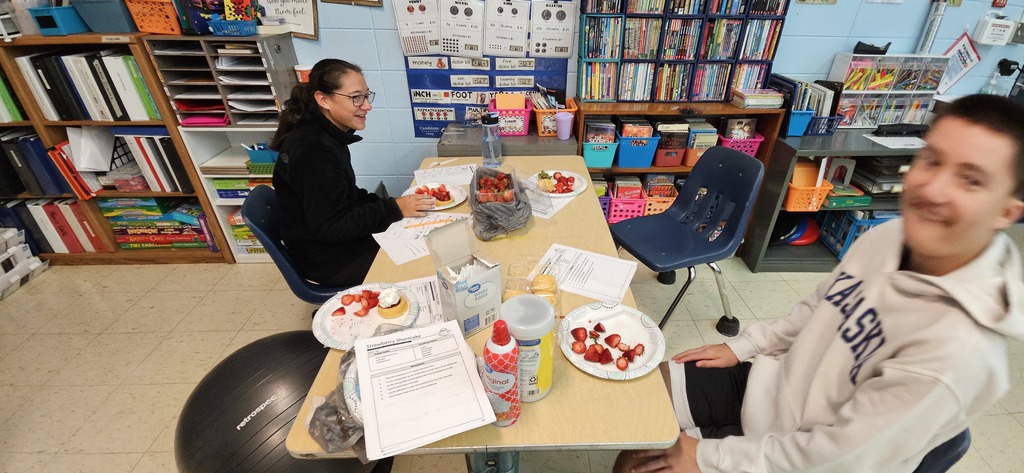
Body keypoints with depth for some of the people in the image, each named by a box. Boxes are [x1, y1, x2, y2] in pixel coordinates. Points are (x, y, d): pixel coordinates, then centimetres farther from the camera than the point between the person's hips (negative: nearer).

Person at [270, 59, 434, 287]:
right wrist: (393, 209, -24)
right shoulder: (315, 151, -27)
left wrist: (387, 204, -4)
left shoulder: (324, 136, 4)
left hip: (340, 241, 9)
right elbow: (329, 227, -26)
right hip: (330, 261, -9)